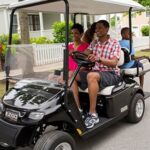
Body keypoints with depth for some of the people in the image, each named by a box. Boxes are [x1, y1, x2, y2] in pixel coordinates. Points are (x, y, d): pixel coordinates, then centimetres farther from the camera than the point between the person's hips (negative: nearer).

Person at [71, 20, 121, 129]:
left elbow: (113, 63, -18)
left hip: (111, 74, -6)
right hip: (95, 71, 6)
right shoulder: (94, 43, 13)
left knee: (91, 76, -38)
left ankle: (93, 114, -31)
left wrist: (98, 59, -35)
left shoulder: (115, 44, -3)